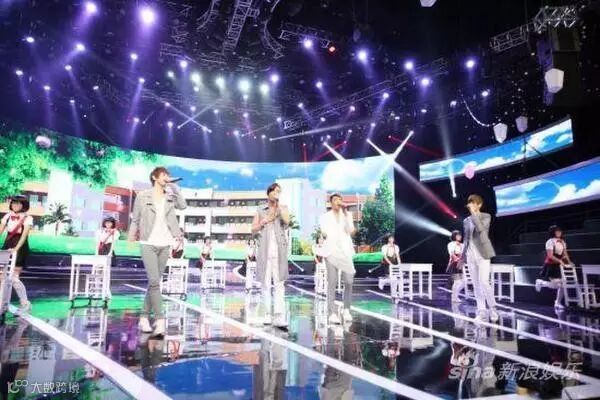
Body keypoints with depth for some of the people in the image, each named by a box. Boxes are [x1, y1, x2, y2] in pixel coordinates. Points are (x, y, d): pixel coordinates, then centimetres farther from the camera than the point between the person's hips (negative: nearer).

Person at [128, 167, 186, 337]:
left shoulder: (170, 196, 11)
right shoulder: (143, 196, 2)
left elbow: (183, 205, -7)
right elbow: (135, 219, 5)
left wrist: (173, 186, -5)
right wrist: (131, 238, 1)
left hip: (165, 245, 4)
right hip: (148, 244, -4)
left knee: (154, 282, 8)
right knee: (154, 281, -13)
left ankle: (144, 318, 18)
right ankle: (160, 320, -14)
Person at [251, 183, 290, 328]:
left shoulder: (283, 208, 13)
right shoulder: (261, 210, 15)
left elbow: (287, 220, -8)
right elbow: (253, 230, 12)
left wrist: (277, 204, -2)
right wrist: (265, 221, -3)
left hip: (279, 250, -1)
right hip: (264, 250, 2)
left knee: (279, 283, -9)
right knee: (265, 283, 3)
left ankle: (279, 318, -14)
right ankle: (268, 315, 10)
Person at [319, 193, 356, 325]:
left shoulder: (347, 215, 15)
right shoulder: (325, 216, 10)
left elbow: (350, 231, 1)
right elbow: (324, 233, -2)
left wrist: (345, 213, -4)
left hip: (346, 251, 2)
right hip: (331, 251, -2)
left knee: (348, 281, -4)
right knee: (332, 283, -8)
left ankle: (346, 310, 13)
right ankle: (332, 313, -6)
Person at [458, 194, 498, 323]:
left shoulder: (486, 216, 0)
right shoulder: (466, 220, 14)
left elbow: (480, 229, -21)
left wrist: (474, 213, -17)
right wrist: (463, 257, 15)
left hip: (482, 254, -5)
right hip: (471, 255, 5)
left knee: (484, 282, -11)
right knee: (476, 284, 4)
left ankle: (492, 308, 7)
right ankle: (481, 310, 10)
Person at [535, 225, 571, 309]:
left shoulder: (562, 242, 9)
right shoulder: (550, 241, -13)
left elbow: (565, 253, 12)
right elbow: (550, 255, -18)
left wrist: (569, 262, -3)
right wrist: (560, 261, -27)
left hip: (559, 265, 7)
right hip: (550, 265, -7)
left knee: (562, 284, 2)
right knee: (555, 285, -12)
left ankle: (558, 303, 14)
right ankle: (540, 282, 17)